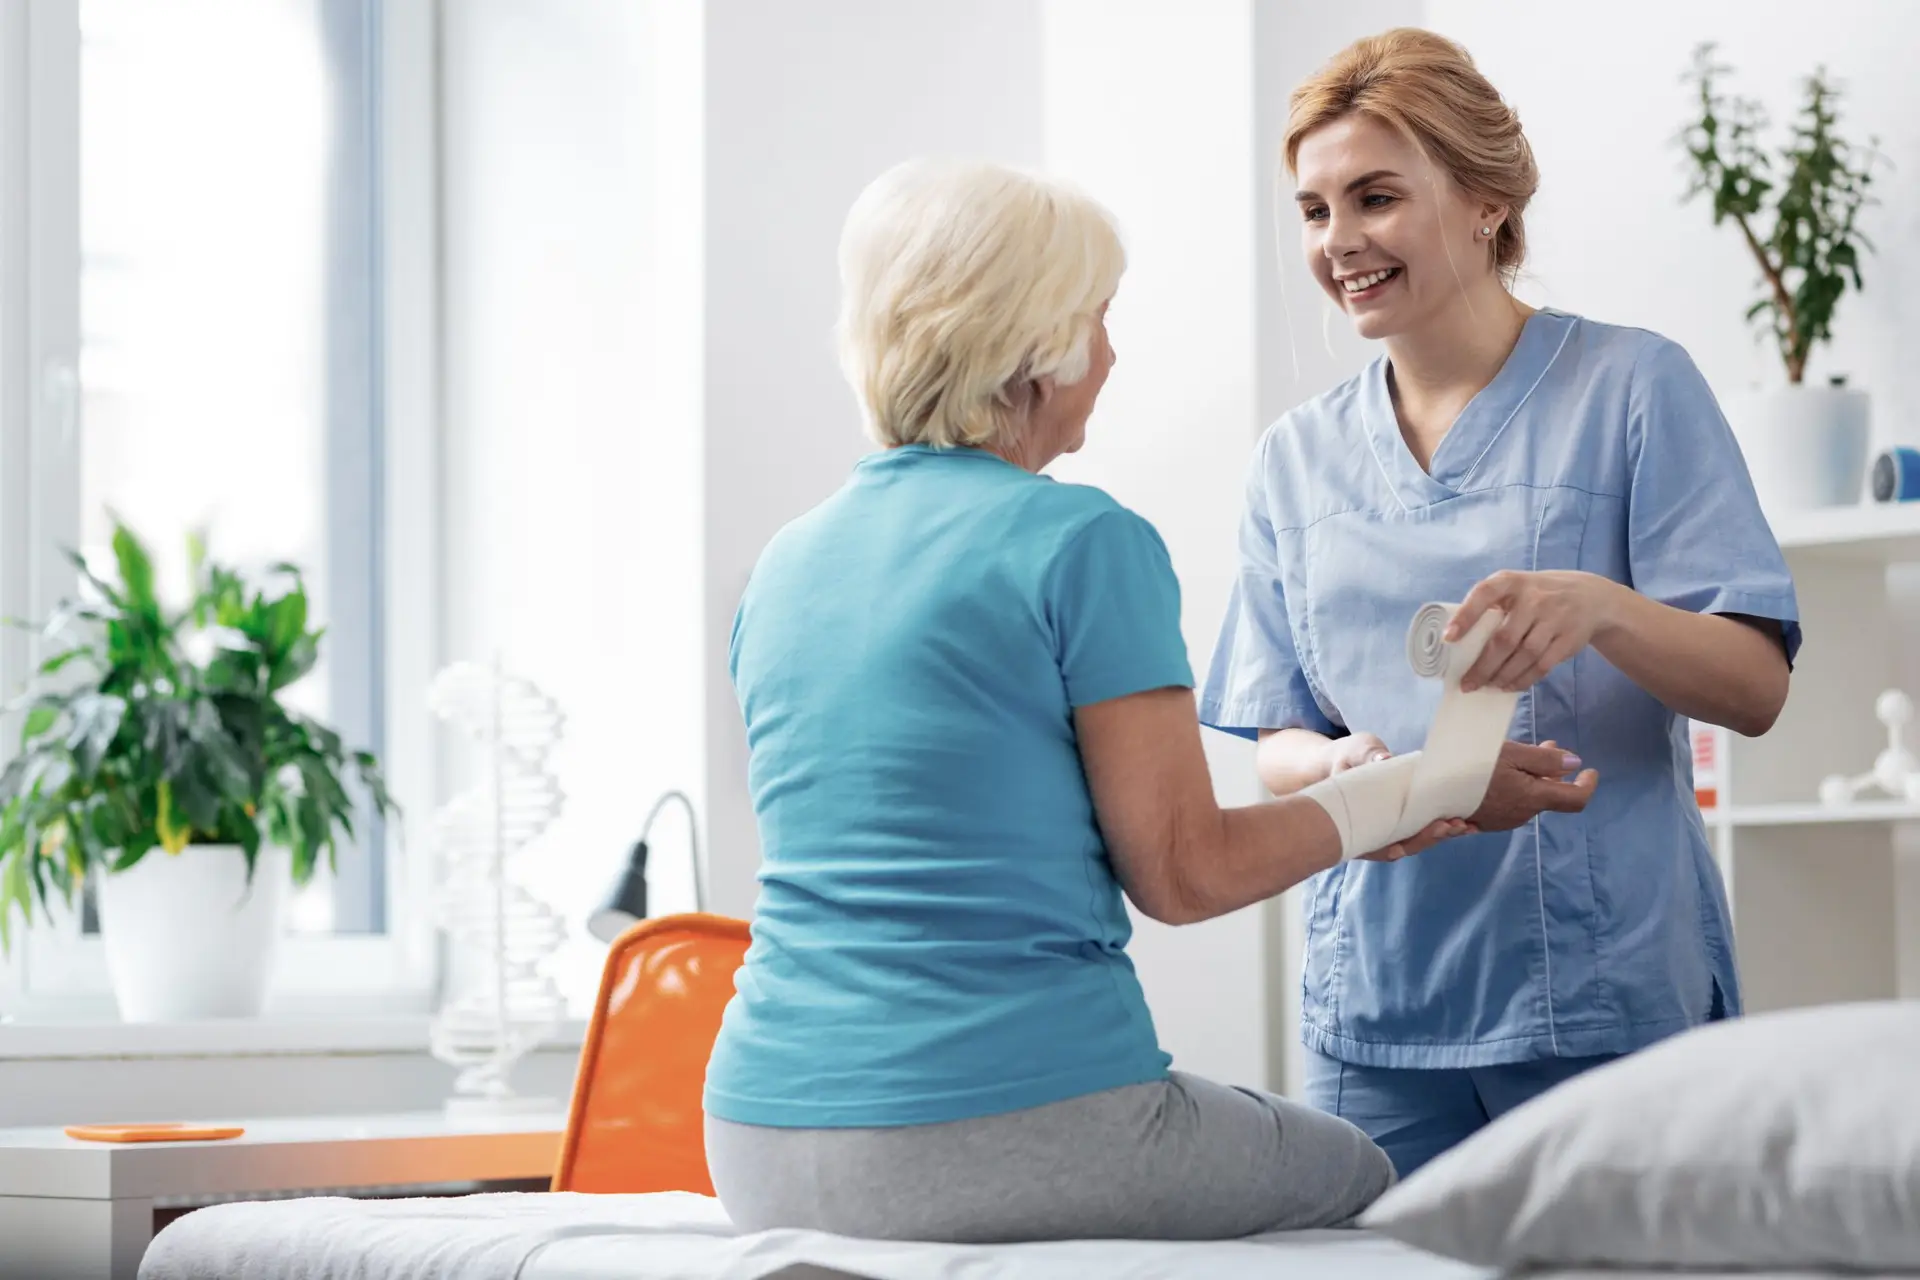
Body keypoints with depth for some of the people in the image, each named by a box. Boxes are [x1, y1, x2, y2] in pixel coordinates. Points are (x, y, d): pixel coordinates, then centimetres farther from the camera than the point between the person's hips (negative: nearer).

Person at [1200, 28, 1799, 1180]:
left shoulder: (1632, 387, -1)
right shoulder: (1298, 458, 12)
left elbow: (1756, 687, -7)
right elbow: (1277, 743, 11)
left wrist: (1599, 606, -27)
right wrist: (1343, 769, -13)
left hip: (1611, 1002, -3)